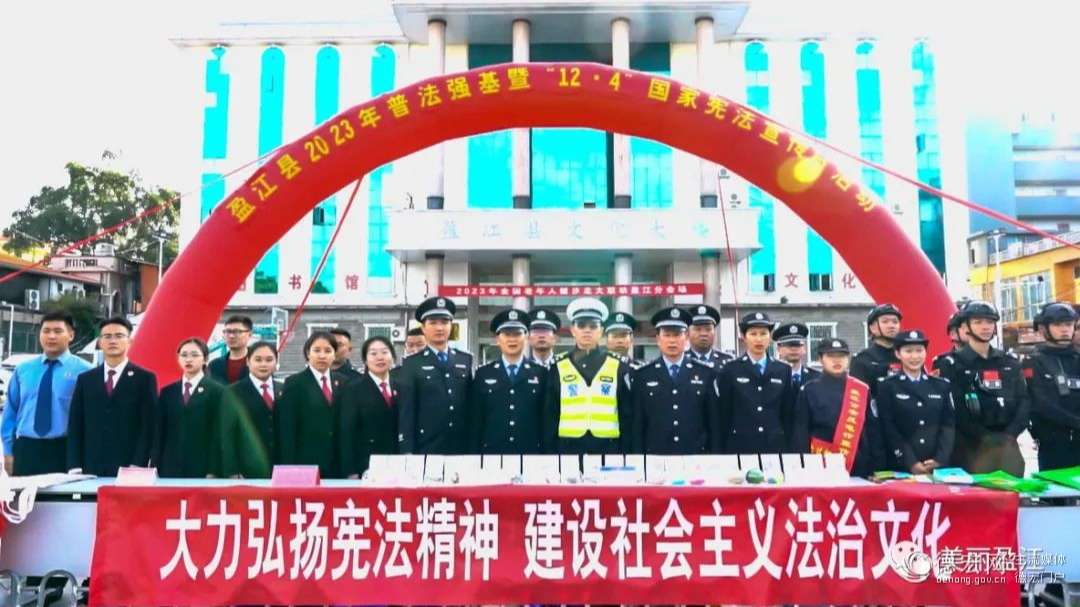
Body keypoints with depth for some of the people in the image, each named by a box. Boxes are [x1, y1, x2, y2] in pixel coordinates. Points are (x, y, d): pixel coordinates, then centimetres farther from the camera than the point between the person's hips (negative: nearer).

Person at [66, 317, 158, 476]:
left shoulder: (145, 378, 2)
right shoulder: (85, 380, 12)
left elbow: (148, 427, -4)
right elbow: (75, 427, 9)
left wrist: (137, 466, -12)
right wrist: (75, 467, -1)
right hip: (91, 469, 3)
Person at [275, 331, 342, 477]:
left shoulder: (342, 382, 10)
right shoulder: (294, 383, 0)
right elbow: (287, 430, -4)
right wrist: (289, 468, -10)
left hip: (337, 465, 3)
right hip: (305, 465, -3)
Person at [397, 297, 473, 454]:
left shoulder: (466, 360, 10)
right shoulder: (411, 364, 0)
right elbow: (406, 413, -4)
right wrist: (407, 451, -10)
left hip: (462, 449, 3)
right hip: (426, 450, -3)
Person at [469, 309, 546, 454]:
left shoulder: (541, 374, 5)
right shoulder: (483, 374, 7)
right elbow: (476, 421, 6)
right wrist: (475, 453, 1)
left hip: (531, 452, 0)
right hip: (492, 451, 0)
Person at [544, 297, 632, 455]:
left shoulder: (618, 367, 4)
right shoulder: (559, 368, 4)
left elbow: (627, 415, 5)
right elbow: (550, 416, 5)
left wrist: (625, 452, 0)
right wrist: (550, 451, 0)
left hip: (608, 449, 0)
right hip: (568, 449, 0)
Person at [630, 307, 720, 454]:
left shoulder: (706, 373, 5)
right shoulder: (642, 376, 3)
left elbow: (715, 422, 5)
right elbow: (637, 425, 3)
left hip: (697, 457, 1)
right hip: (655, 458, 0)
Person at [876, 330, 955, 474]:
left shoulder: (942, 386, 12)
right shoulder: (887, 387, 1)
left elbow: (949, 425, 5)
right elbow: (888, 428, -6)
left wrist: (939, 459, -7)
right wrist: (911, 463, -13)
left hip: (938, 465, 3)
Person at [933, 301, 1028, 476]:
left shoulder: (1010, 362, 13)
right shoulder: (951, 364, -3)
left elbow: (1024, 401, 7)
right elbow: (954, 410, -10)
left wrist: (1010, 434, -6)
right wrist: (985, 438, -13)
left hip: (1007, 444, 4)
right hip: (972, 446, -4)